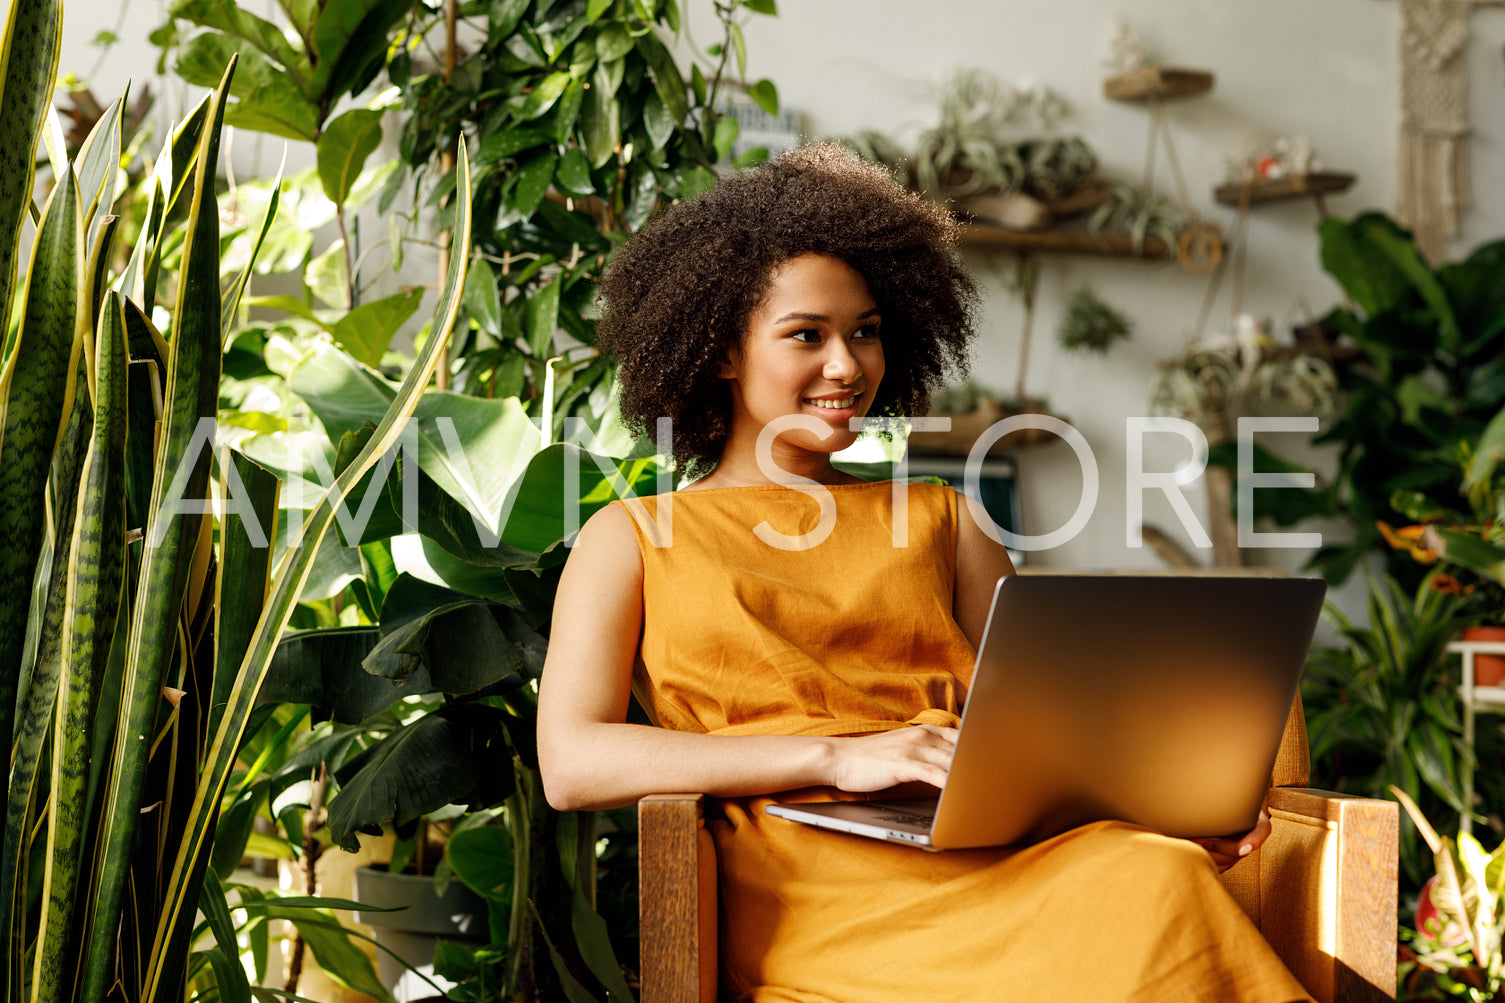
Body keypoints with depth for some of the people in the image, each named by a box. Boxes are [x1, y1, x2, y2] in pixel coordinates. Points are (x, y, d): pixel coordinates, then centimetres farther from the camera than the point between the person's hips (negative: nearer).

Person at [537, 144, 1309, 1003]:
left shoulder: (942, 521, 26)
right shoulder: (632, 537, 15)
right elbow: (572, 763, -1)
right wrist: (838, 755, -11)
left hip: (988, 854, 4)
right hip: (811, 882, -4)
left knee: (1159, 878, -34)